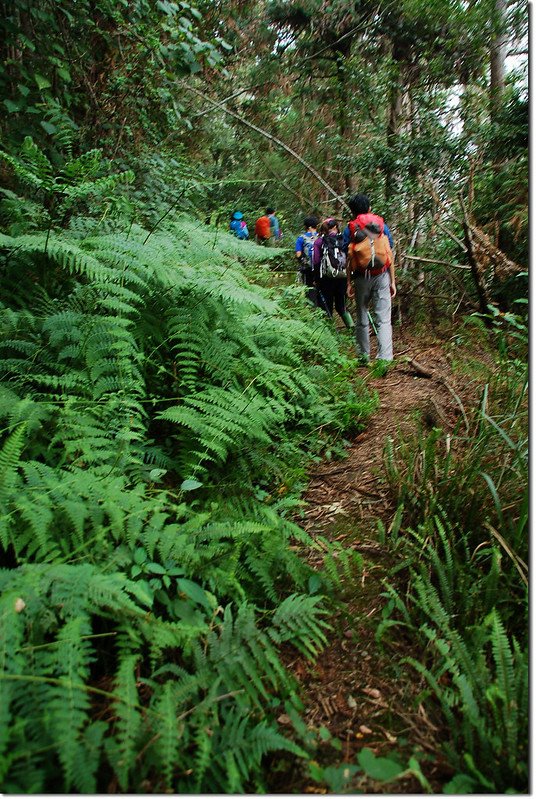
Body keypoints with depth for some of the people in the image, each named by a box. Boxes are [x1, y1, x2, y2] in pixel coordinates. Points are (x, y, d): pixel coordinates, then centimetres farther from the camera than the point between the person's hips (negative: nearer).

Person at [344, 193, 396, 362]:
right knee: (383, 320, -3)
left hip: (361, 277, 0)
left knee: (361, 319, 13)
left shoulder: (349, 229, 4)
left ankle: (364, 356, 21)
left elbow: (349, 258, -1)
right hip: (381, 276, 0)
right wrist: (393, 281, 8)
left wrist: (349, 282, 3)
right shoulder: (381, 225, 8)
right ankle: (385, 358, -15)